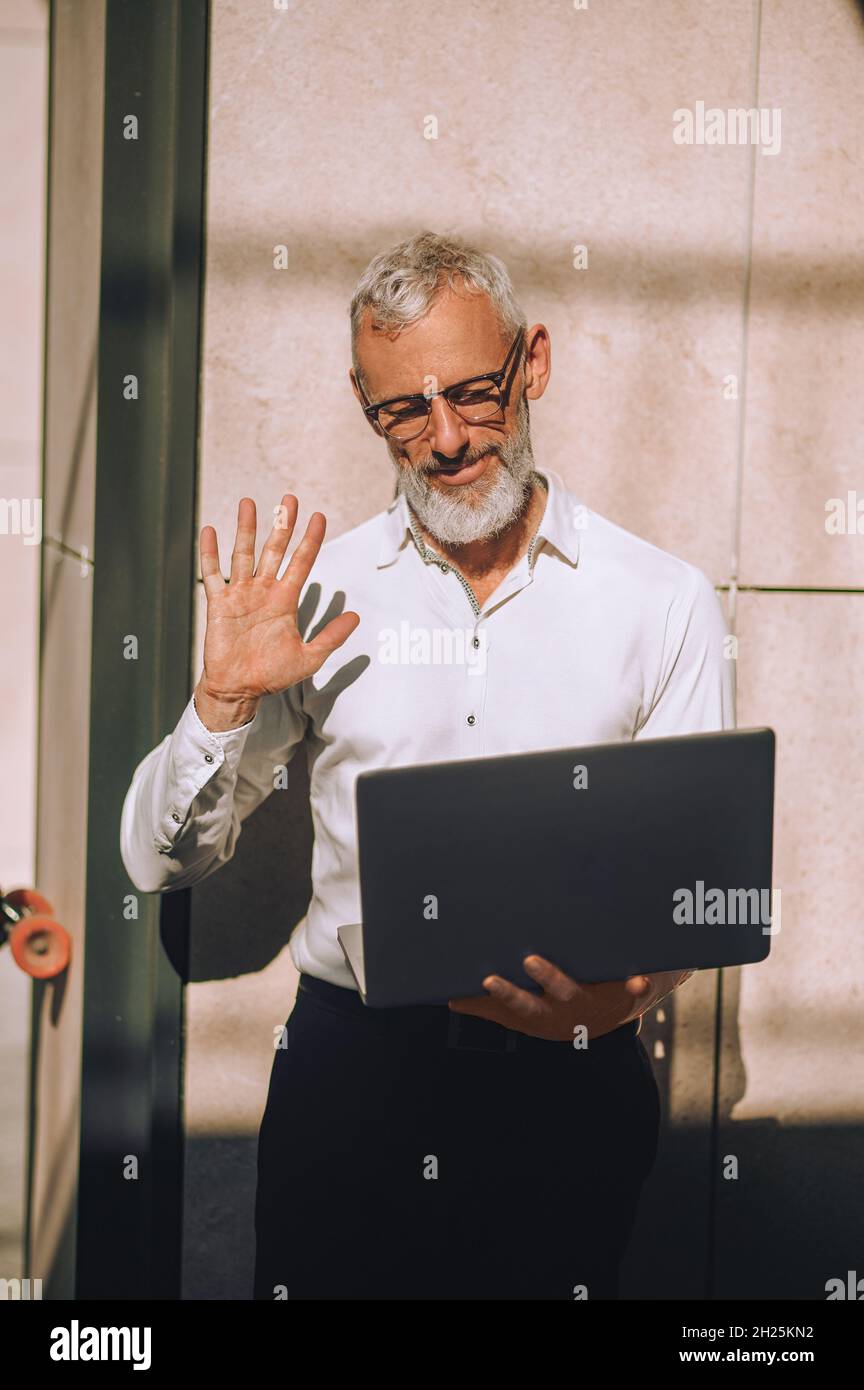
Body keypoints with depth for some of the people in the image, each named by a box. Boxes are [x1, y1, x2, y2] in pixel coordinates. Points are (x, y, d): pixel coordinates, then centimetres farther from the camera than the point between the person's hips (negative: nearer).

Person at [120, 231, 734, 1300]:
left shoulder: (662, 602, 1)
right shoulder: (320, 593, 3)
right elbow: (160, 864, 5)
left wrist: (629, 990, -21)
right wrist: (225, 698, -11)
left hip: (569, 1081, -1)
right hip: (349, 1061, 1)